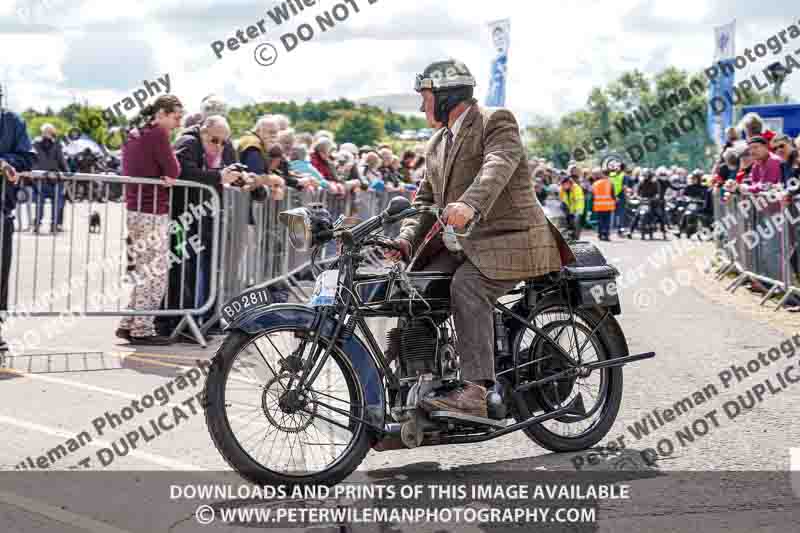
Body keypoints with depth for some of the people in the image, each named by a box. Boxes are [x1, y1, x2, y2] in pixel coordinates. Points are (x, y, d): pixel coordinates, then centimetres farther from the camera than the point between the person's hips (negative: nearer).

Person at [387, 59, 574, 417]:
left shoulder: (496, 122, -5)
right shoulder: (437, 144, 21)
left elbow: (497, 167, -26)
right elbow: (425, 199, 18)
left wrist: (469, 205, -45)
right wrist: (407, 239, -1)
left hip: (509, 237, -8)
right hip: (466, 245, 8)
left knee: (466, 288, -31)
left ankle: (474, 391, -37)